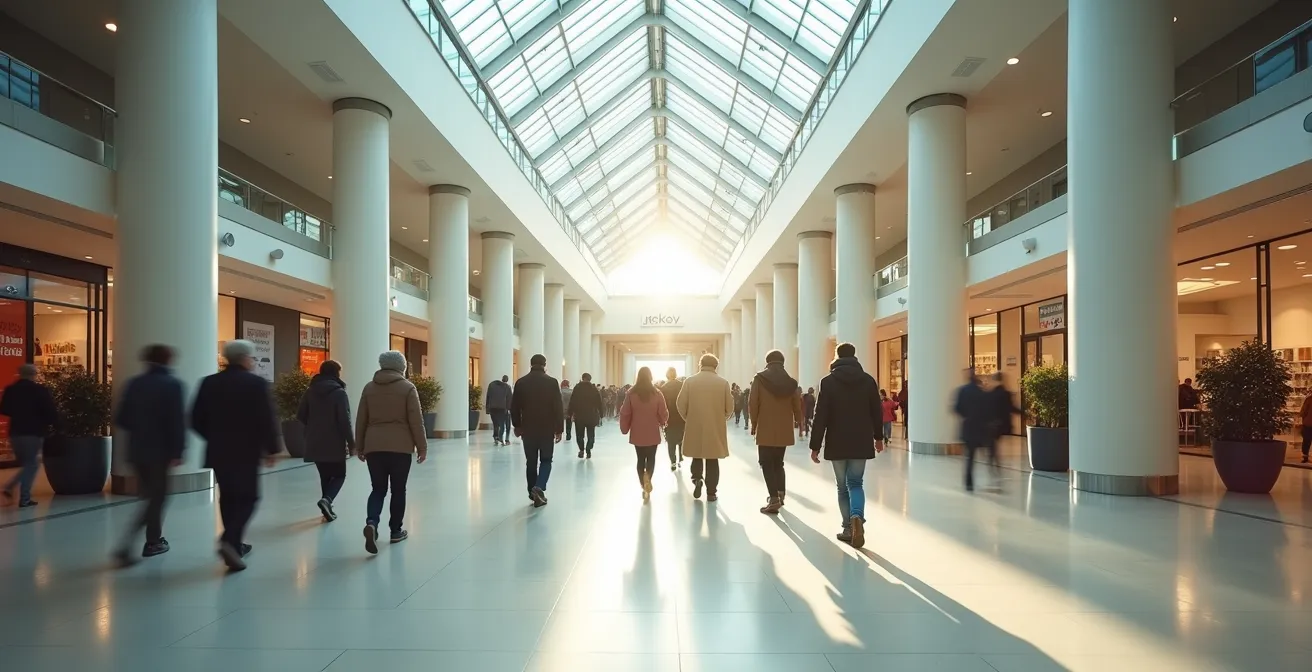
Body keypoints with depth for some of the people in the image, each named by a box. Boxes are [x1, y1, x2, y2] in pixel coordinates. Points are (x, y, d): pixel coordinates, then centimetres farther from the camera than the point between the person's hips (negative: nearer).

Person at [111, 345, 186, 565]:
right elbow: (177, 421, -17)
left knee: (151, 496, 17)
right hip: (160, 450, -6)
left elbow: (121, 419, 6)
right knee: (157, 497, 7)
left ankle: (154, 541, 23)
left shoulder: (134, 383, 5)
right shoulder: (172, 384, -11)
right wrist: (178, 451, -13)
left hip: (137, 450, 6)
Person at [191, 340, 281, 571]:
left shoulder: (209, 383, 4)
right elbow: (267, 420, -14)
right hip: (246, 451, -5)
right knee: (247, 497, 4)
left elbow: (197, 420, 6)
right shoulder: (256, 383, -11)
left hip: (219, 451, 5)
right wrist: (271, 448, -5)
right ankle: (230, 540, -14)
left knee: (228, 496, 15)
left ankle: (234, 544, 21)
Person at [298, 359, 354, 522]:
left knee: (325, 476, 16)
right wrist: (351, 443, -8)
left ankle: (327, 509, 15)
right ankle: (326, 499, -15)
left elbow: (300, 416, 8)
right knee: (339, 475, 8)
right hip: (335, 443, -5)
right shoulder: (339, 392, -11)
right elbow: (345, 421, -15)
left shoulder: (310, 392, 4)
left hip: (315, 443, 5)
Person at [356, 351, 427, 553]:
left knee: (378, 489, 8)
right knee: (398, 490, 8)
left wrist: (360, 447, 18)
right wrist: (422, 447, 2)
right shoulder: (407, 387, -3)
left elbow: (361, 420, 10)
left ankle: (371, 523, -15)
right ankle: (396, 531, 15)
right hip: (400, 446, -3)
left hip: (374, 446, 3)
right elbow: (416, 421, -5)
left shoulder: (369, 387, 7)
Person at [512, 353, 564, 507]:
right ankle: (539, 487, -14)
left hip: (528, 428, 2)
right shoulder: (551, 382, -6)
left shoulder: (521, 382, 0)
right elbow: (558, 408, -7)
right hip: (547, 429, -2)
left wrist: (517, 426, 16)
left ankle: (533, 492, 15)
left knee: (531, 462, 12)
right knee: (546, 460, 7)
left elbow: (514, 407, 4)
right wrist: (559, 429, 0)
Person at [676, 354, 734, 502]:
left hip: (694, 426, 0)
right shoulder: (723, 383, -4)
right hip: (715, 428, 0)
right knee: (712, 459, 7)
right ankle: (711, 492, 10)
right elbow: (729, 407, -2)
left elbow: (680, 404, -4)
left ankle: (697, 479, 0)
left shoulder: (690, 381, -4)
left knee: (697, 456, 19)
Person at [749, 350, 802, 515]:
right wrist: (798, 421, 29)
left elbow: (753, 404, -8)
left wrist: (754, 423, 5)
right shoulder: (791, 382, 4)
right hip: (784, 430, 4)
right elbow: (797, 406, 9)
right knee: (778, 462, 19)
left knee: (767, 464, -2)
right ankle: (780, 495, 23)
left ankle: (774, 500, -10)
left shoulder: (760, 379, -7)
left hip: (765, 430, -4)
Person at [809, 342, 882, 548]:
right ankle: (857, 517, -17)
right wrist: (878, 437, 22)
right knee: (855, 483, 9)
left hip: (837, 444, -1)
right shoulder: (868, 380, 2)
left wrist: (815, 446, -5)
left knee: (843, 487, 11)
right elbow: (877, 412, 7)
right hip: (861, 443, 2)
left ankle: (849, 527, 8)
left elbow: (820, 417, -9)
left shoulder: (828, 382, -6)